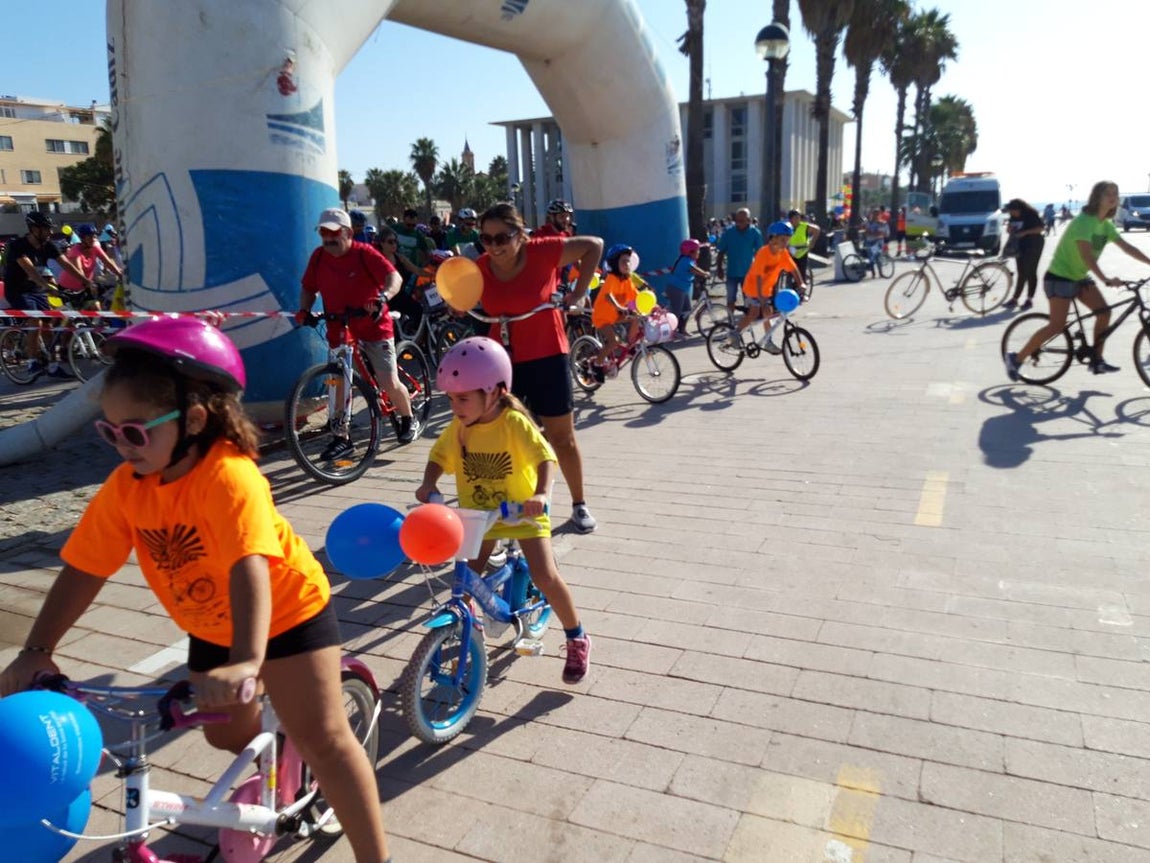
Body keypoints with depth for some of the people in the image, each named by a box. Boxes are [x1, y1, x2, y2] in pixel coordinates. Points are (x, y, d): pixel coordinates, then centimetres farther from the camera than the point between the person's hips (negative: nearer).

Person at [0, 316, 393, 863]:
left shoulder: (228, 476, -35)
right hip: (210, 626, 7)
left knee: (322, 738, -9)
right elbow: (83, 569, -10)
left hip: (288, 610, -6)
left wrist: (246, 662, -54)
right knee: (226, 732, 18)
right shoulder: (125, 487, -14)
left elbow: (249, 569, -45)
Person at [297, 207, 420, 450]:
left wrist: (383, 297, -43)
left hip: (374, 327, -4)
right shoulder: (318, 257, 1)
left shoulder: (364, 253, -13)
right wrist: (304, 309, -7)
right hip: (339, 330, 4)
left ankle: (408, 421, 23)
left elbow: (394, 277, -24)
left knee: (389, 383, -4)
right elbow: (308, 288, 11)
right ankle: (341, 437, 8)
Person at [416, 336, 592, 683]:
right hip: (478, 514, 5)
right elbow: (438, 457, 3)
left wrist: (541, 494, -49)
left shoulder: (514, 422, -23)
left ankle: (577, 640, 9)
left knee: (545, 576, -13)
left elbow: (545, 457, -31)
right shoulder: (458, 427, -8)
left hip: (522, 511, -5)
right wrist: (429, 484, -17)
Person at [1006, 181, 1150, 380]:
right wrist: (1105, 279, -42)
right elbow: (1086, 255, -33)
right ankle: (1017, 358, -8)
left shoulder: (1106, 225, 7)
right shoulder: (1084, 221, -21)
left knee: (1104, 312, -4)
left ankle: (1097, 360, 4)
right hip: (1060, 277, -9)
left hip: (1080, 277, 9)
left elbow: (1127, 247, 7)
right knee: (1057, 325, -15)